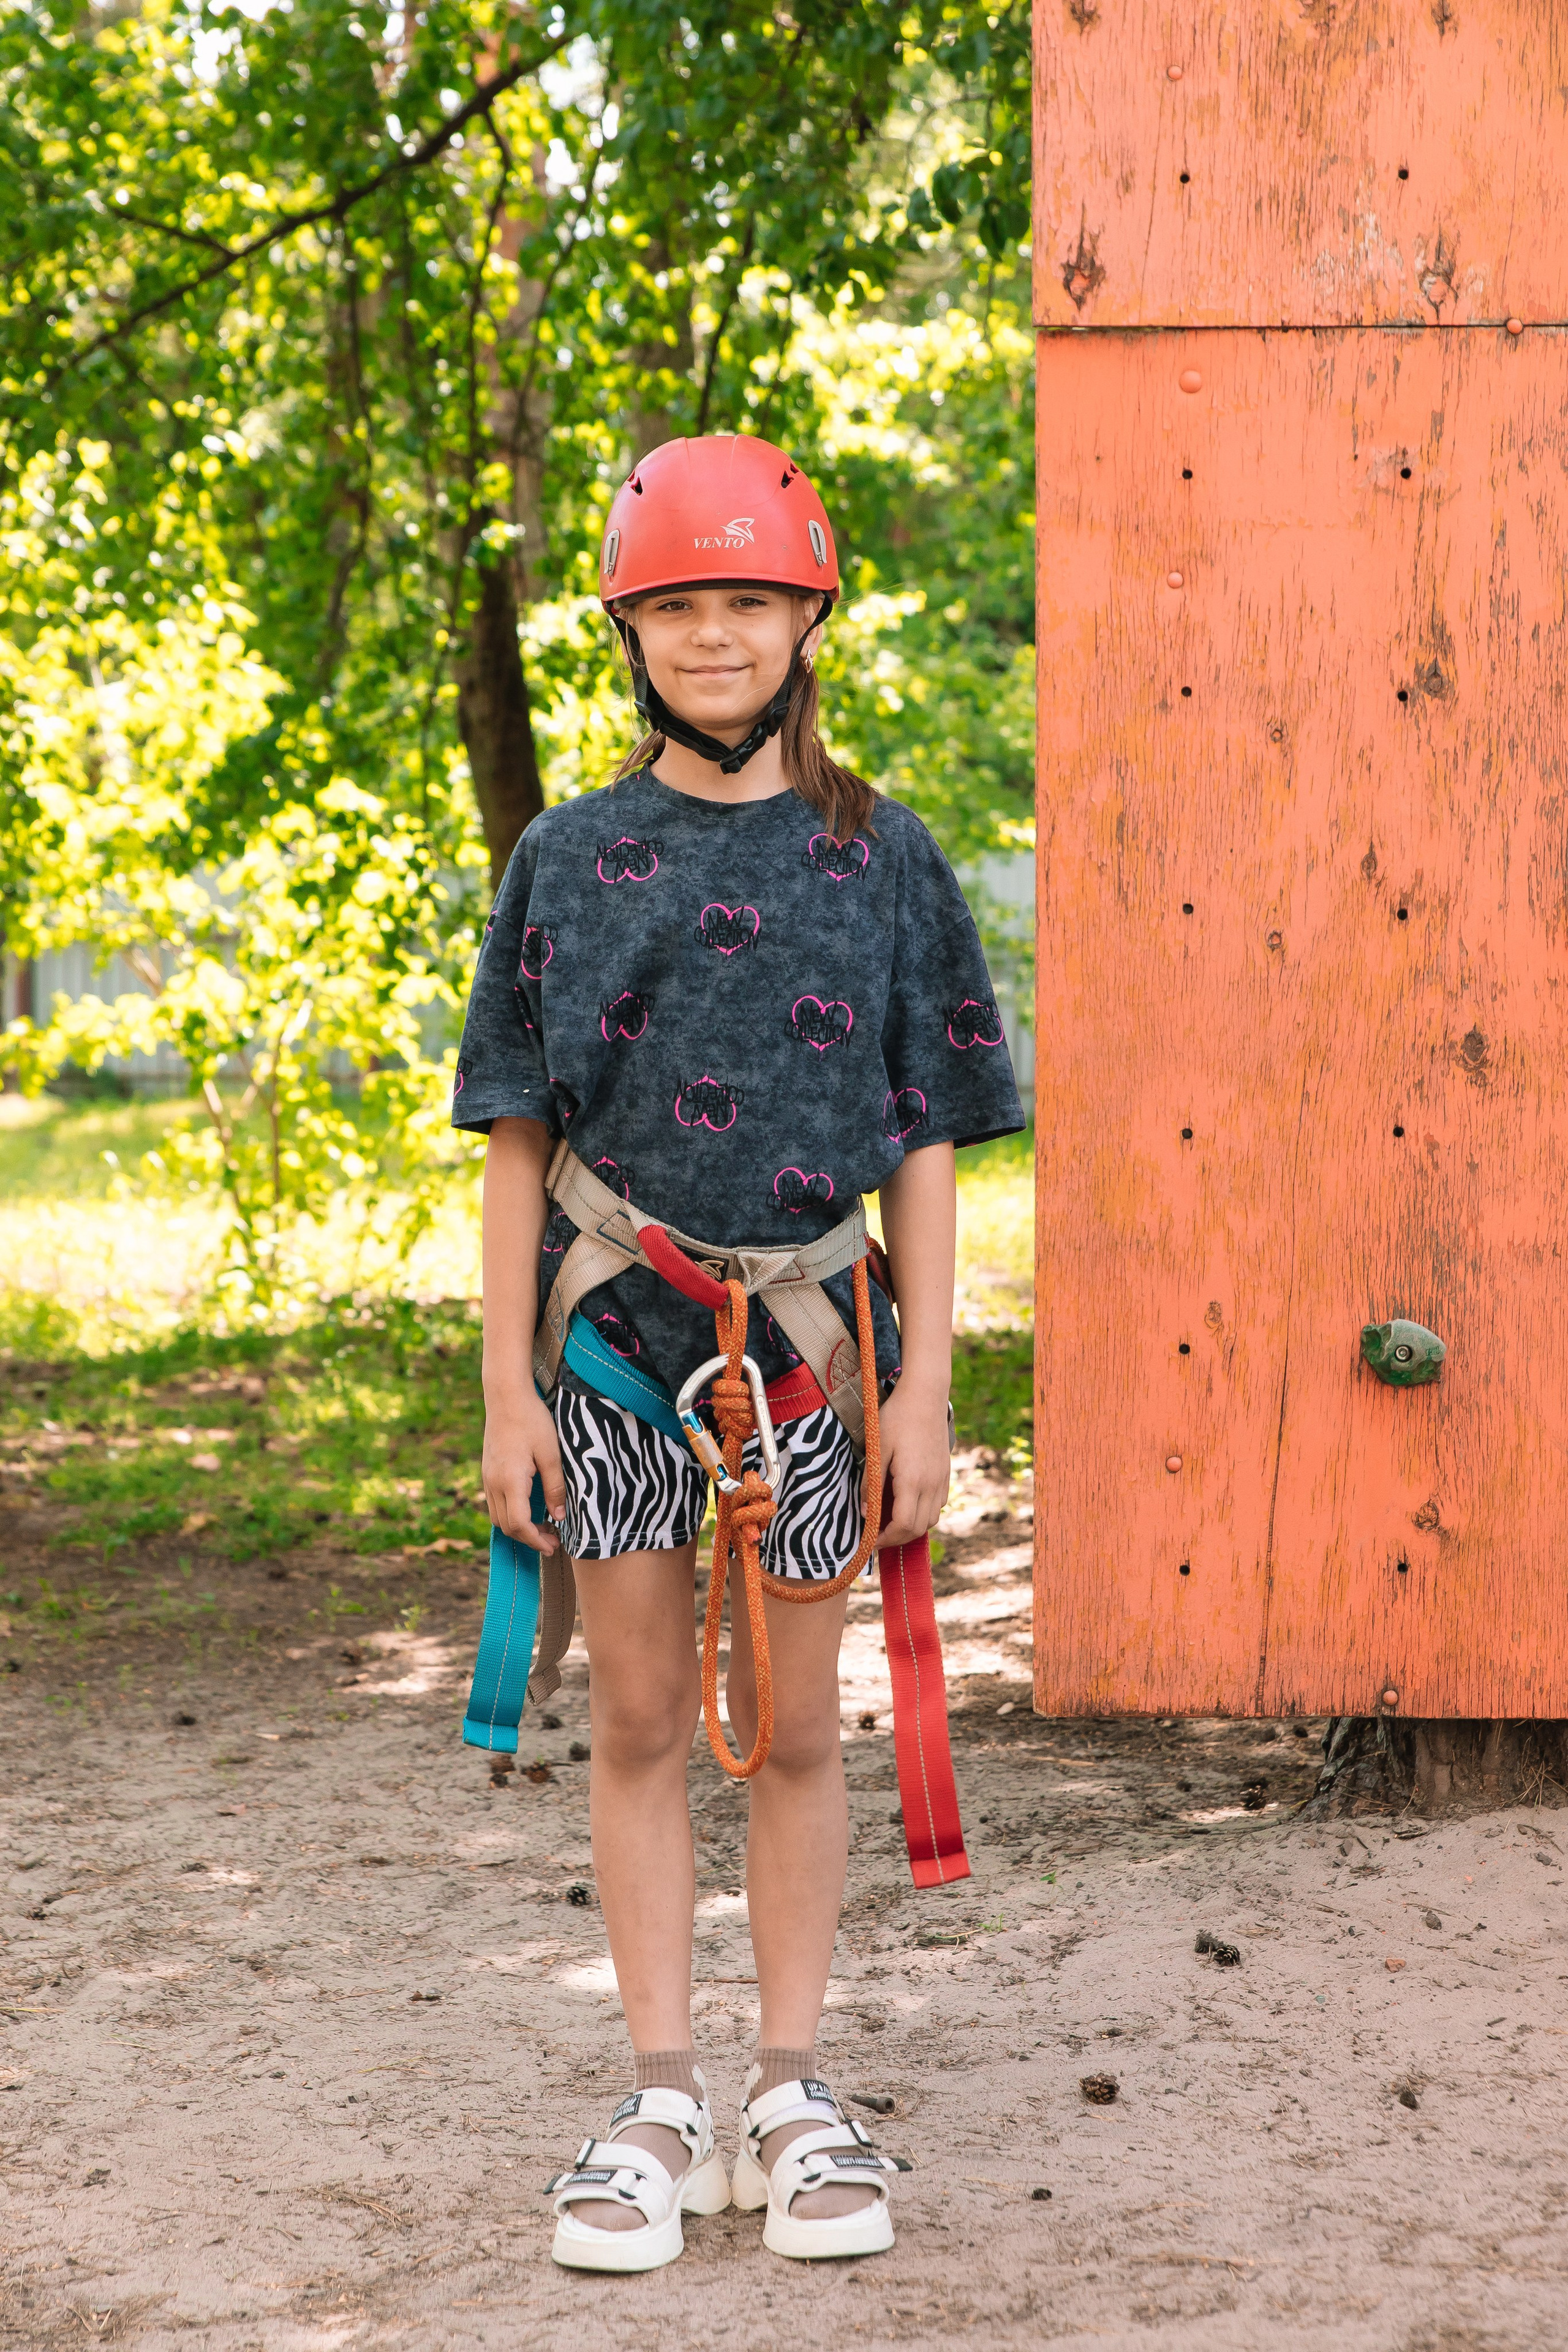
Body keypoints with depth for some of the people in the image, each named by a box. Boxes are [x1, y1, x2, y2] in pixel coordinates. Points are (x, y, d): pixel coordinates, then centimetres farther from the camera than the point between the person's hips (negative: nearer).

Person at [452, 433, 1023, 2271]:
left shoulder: (880, 857, 4)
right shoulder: (569, 859, 5)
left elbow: (924, 1143, 4)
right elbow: (516, 1141, 4)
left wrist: (925, 1382, -2)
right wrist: (506, 1390, -1)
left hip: (809, 1340, 0)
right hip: (611, 1341, 1)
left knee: (795, 1731, 7)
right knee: (639, 1723, 6)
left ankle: (793, 2095, 17)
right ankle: (662, 2103, 14)